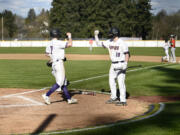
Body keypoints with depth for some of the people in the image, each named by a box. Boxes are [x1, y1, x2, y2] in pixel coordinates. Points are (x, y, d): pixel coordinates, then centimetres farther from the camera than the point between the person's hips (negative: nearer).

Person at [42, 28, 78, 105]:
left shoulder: (50, 44, 11)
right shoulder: (58, 43, -14)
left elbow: (47, 54, 20)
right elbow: (69, 44, -19)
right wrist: (69, 37, -4)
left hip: (54, 64, 9)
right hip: (59, 63, -9)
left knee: (64, 82, 11)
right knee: (60, 82, -9)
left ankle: (69, 99, 12)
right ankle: (47, 95, -14)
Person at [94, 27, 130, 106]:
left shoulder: (122, 43, -14)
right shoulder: (109, 42, 7)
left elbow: (127, 54, -16)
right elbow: (99, 43, 12)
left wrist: (125, 63, -26)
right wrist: (96, 35, 0)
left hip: (121, 65, -8)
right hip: (113, 65, 8)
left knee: (121, 82, -8)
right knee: (111, 81, 14)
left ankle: (123, 101, -4)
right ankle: (114, 98, 28)